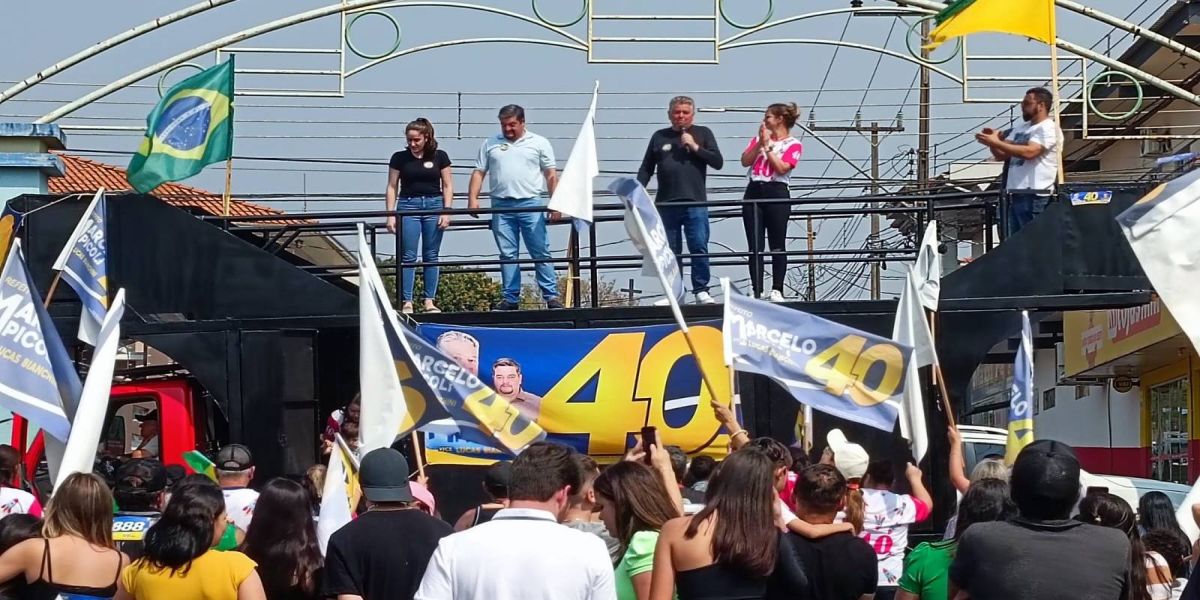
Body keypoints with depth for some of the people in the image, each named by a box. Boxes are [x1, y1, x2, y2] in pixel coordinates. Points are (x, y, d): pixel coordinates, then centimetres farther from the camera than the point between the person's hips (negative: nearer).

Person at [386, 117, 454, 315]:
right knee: (408, 256, -3)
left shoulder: (440, 156, 2)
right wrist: (390, 214, -2)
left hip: (434, 205, 1)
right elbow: (392, 187, 4)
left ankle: (429, 301, 9)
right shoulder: (399, 158, 2)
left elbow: (447, 186, 5)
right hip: (408, 205, -1)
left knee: (431, 256, 4)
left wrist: (446, 211, -5)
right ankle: (407, 302, -1)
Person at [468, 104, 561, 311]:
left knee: (541, 253, -3)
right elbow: (478, 173, 11)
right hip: (501, 207, 2)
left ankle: (551, 297, -1)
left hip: (531, 204, -2)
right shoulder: (490, 144, 12)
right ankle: (510, 299, 9)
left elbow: (551, 175, 5)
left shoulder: (539, 143, 7)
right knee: (507, 255, 4)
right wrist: (473, 198, -2)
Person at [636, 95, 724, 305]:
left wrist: (695, 147, -9)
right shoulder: (659, 137, 12)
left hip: (695, 203, -2)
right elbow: (646, 168, 14)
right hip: (666, 204, 2)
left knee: (699, 247, -7)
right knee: (671, 252, 5)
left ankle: (701, 290, 0)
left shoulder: (703, 134, 8)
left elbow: (718, 162, 1)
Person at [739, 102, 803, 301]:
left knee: (777, 246, -2)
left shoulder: (793, 145, 2)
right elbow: (745, 161, 3)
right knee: (754, 247, 1)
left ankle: (776, 291, 1)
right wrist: (759, 143, -7)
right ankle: (757, 292, 2)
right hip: (753, 192, 4)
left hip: (777, 194, -4)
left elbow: (782, 168, -12)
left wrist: (767, 145, -6)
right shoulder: (758, 138, 16)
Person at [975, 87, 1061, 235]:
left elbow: (1029, 152, -21)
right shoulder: (1020, 128, 21)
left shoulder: (1048, 128, -6)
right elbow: (1001, 155, 20)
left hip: (1034, 196, -9)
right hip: (1015, 194, 9)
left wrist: (997, 142, -21)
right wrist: (991, 141, -2)